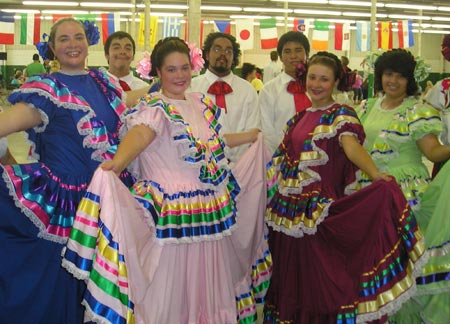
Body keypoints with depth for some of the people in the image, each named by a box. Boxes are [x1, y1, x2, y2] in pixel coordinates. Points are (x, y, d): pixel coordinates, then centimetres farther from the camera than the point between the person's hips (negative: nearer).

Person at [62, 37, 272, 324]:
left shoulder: (201, 103, 11)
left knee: (207, 284, 18)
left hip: (210, 211, 7)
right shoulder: (155, 108, -12)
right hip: (173, 212, -7)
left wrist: (251, 136, 34)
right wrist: (117, 163, -52)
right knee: (170, 291, 0)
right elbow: (139, 134, -33)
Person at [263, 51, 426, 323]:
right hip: (289, 210, 6)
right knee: (290, 279, 13)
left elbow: (351, 145, -25)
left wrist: (377, 175, -42)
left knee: (321, 281, -3)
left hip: (319, 212, -6)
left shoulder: (341, 115, -5)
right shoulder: (300, 117, 15)